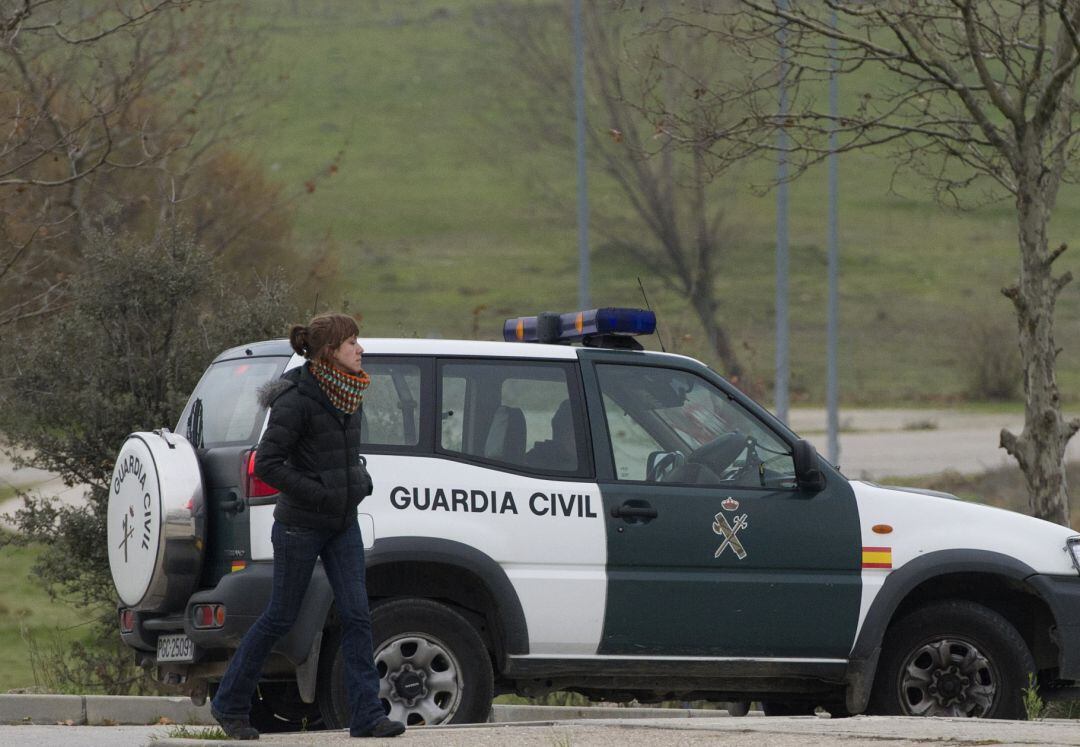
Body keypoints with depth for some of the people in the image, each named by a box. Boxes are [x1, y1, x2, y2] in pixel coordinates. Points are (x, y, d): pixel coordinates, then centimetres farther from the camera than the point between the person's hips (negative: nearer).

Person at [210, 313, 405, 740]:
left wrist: (361, 483, 6)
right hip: (300, 527, -7)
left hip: (342, 527, 7)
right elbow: (267, 464, -20)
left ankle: (366, 715, -6)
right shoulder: (297, 400, -17)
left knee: (356, 616, -4)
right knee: (281, 617, 2)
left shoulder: (348, 396, 7)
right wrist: (318, 494, -20)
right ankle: (229, 704, 18)